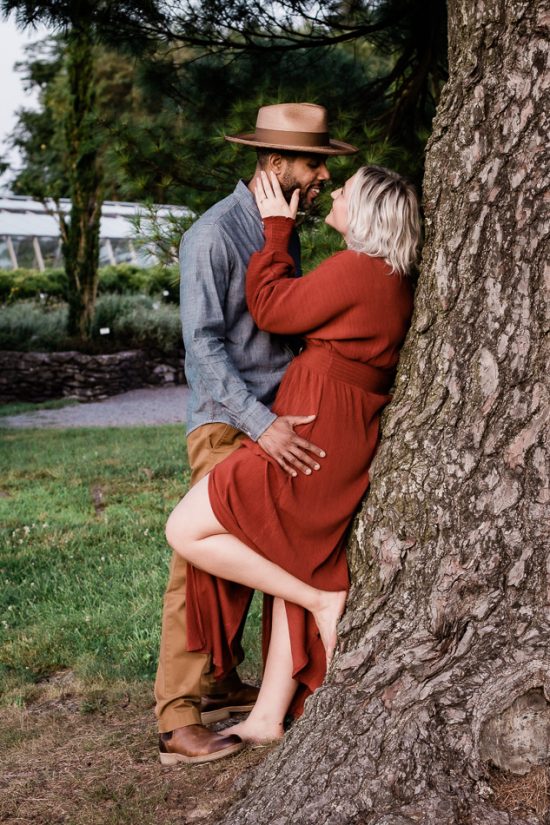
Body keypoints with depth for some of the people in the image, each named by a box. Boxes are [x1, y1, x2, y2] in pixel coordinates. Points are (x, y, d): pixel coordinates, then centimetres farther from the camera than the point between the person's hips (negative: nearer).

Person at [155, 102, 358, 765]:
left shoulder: (285, 233, 14)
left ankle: (221, 682, 24)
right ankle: (177, 717, -2)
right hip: (225, 423, -8)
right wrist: (261, 424, -25)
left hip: (276, 421, 8)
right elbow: (203, 344, -18)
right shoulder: (214, 235, -13)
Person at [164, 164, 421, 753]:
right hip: (350, 440, 10)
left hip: (313, 436, -10)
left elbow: (269, 308, -7)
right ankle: (267, 717, 21)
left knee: (186, 532, -6)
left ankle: (324, 601, -3)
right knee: (292, 567, 15)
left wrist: (276, 228, 1)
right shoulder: (396, 285, 13)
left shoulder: (353, 268, -16)